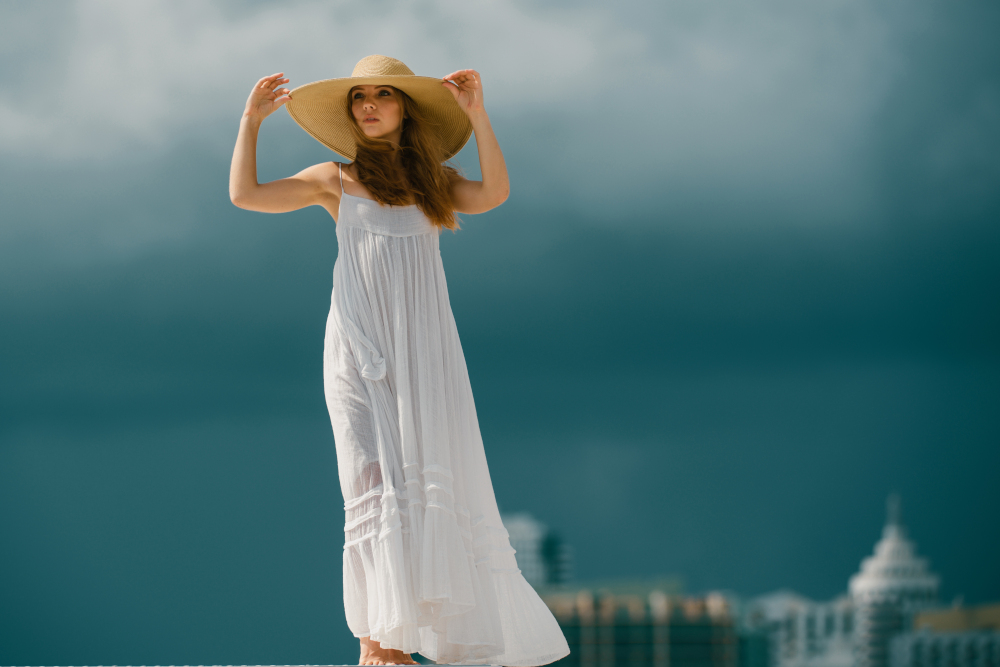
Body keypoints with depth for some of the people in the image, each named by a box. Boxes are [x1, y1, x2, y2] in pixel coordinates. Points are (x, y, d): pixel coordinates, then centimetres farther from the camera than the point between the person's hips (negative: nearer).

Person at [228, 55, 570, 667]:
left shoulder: (435, 179, 11)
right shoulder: (336, 180, 8)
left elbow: (494, 194, -9)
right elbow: (246, 194, 4)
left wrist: (477, 115, -14)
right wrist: (252, 120, 2)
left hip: (424, 350, 1)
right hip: (360, 348, -1)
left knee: (430, 477, -2)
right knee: (374, 484, -8)